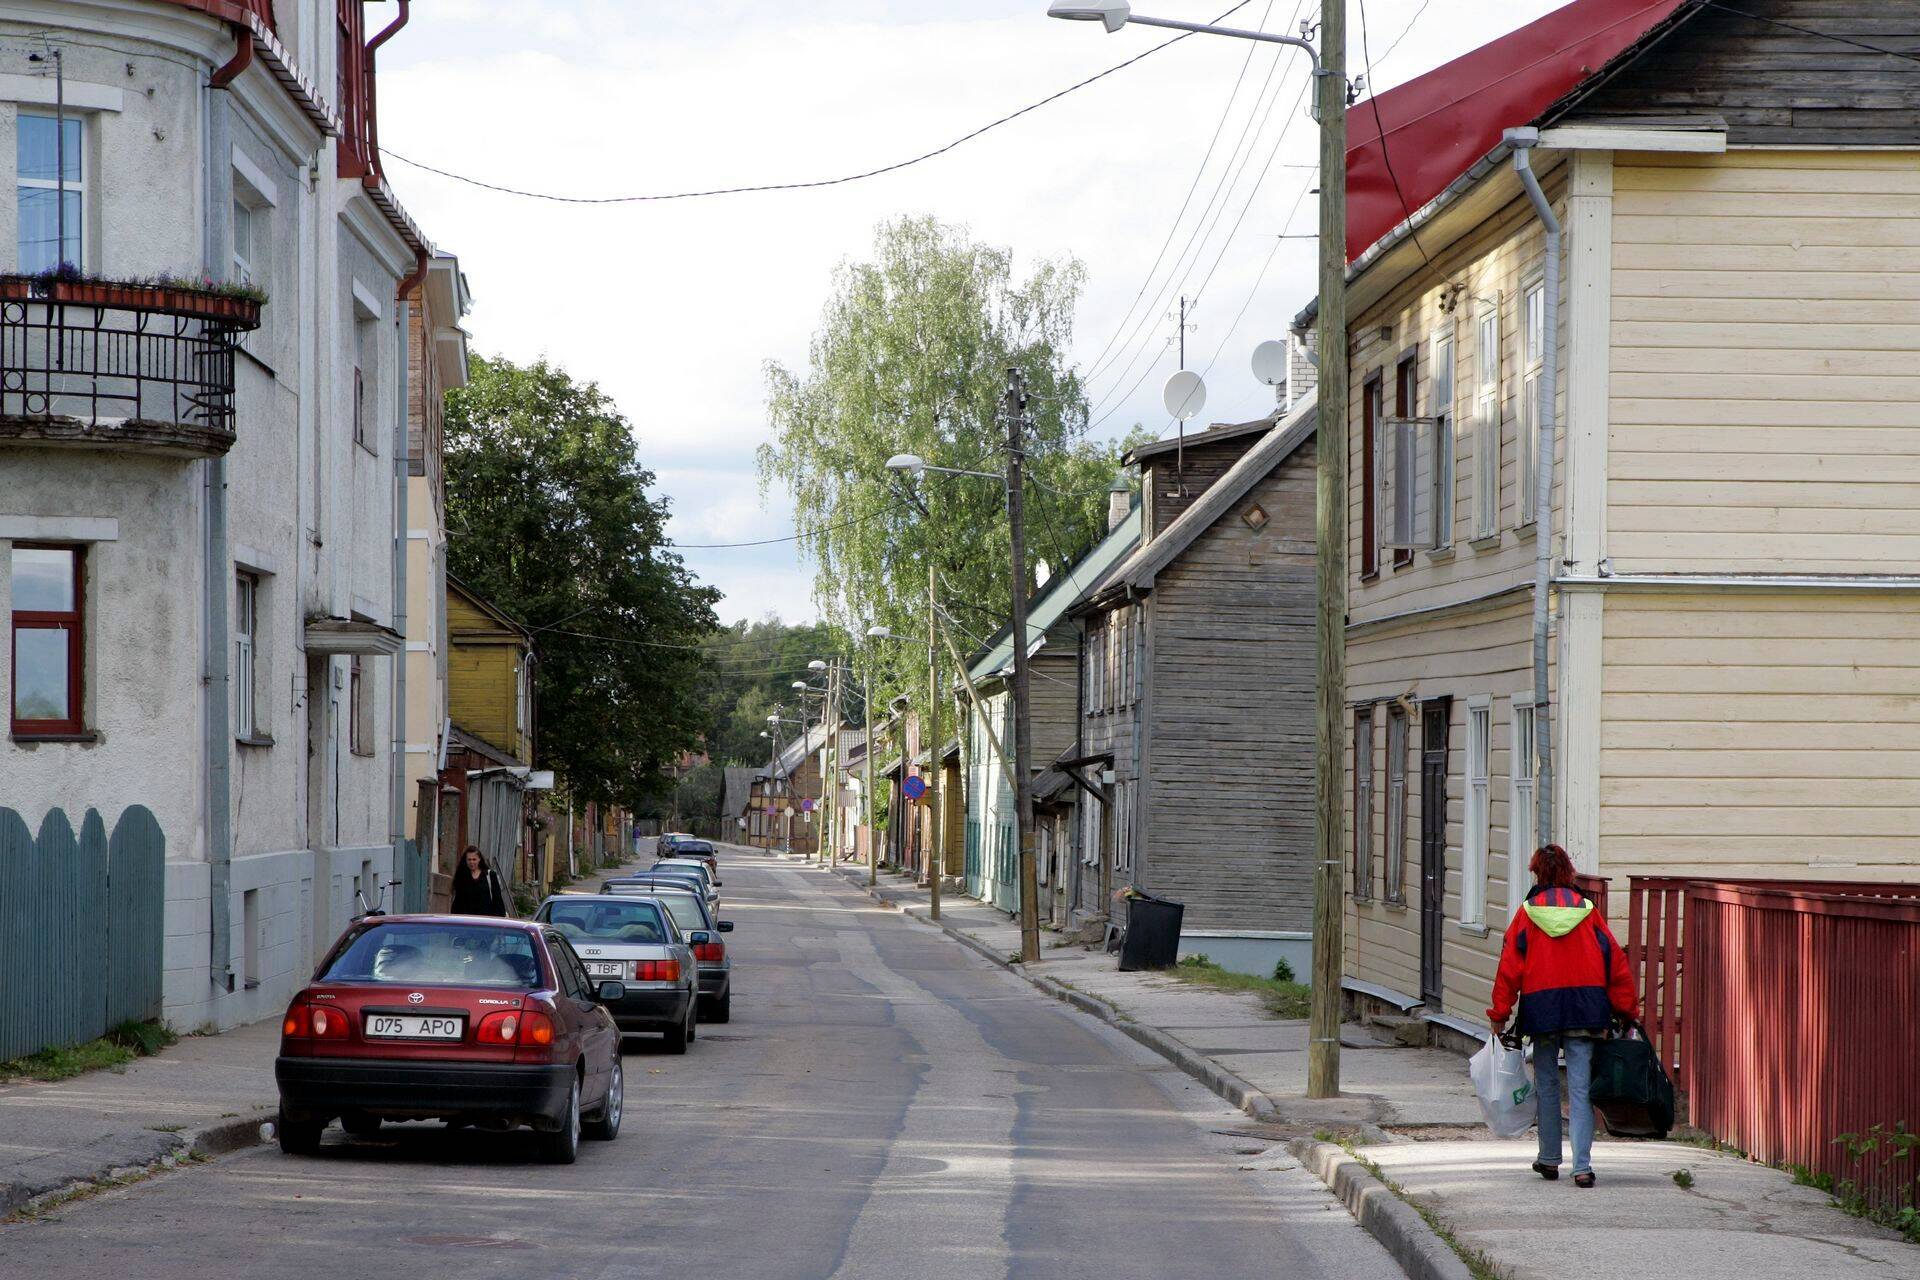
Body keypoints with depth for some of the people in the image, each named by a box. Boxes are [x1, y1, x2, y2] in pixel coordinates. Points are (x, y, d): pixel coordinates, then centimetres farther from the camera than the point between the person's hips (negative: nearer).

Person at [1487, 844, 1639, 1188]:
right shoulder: (1586, 910, 4)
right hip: (1585, 1007, 1)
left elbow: (1510, 966, 0)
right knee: (1580, 1088, -2)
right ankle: (1582, 1166, -12)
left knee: (1546, 1085, 15)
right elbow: (1616, 961, 6)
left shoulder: (1528, 913, 0)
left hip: (1542, 1006, 0)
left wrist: (1499, 1015, 6)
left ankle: (1549, 1159, 23)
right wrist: (1627, 1010, 13)